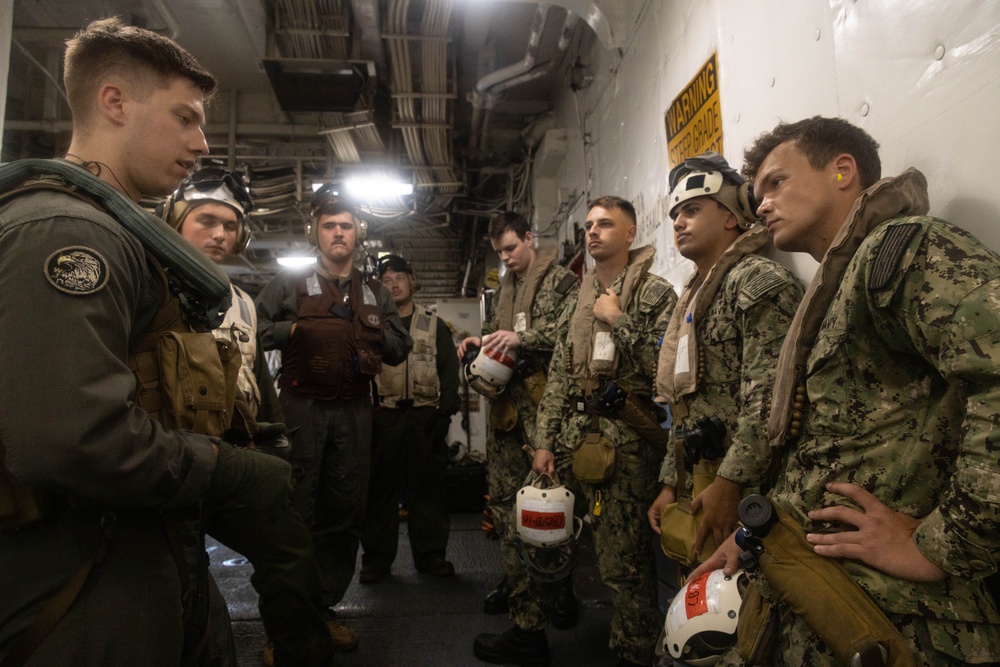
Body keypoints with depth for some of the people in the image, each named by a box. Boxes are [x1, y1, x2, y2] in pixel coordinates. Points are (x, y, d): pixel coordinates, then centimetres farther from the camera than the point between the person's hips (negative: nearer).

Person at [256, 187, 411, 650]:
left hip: (354, 412, 4)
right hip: (301, 408, -3)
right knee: (295, 511, 1)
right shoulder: (290, 283, 6)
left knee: (344, 512, 8)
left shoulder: (375, 293, 16)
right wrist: (294, 329, -11)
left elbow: (400, 349, 15)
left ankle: (324, 607, 23)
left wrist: (378, 332, -1)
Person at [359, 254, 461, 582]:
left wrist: (446, 411, -3)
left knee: (427, 485, 3)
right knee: (380, 486, 2)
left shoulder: (434, 325, 12)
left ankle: (430, 554, 13)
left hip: (425, 416, 0)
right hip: (383, 416, 0)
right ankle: (377, 557, 12)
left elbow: (450, 370, 8)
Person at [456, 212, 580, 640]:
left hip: (542, 401, -7)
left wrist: (523, 338, -20)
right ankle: (516, 581, 25)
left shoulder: (560, 280, -1)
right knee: (503, 495, 11)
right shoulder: (503, 289, 22)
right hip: (505, 403, 8)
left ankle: (557, 588, 11)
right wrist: (480, 341, 8)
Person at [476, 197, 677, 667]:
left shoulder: (654, 292, -3)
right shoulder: (581, 298, 15)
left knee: (624, 559, 2)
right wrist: (544, 440, 9)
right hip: (570, 437, 7)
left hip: (624, 442, -6)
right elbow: (558, 374, 13)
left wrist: (617, 321, -13)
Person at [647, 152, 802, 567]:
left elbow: (769, 399, -21)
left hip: (744, 491, -8)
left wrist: (730, 482, -23)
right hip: (695, 487, 9)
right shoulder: (694, 297, 20)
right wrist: (670, 483, 16)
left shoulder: (758, 280, -9)